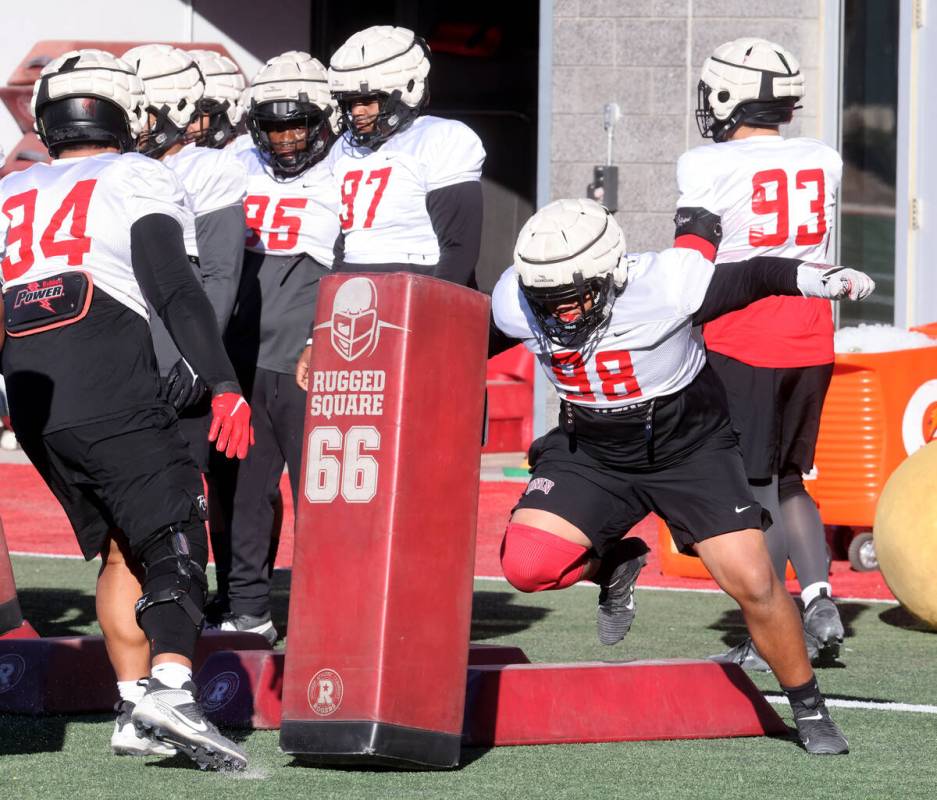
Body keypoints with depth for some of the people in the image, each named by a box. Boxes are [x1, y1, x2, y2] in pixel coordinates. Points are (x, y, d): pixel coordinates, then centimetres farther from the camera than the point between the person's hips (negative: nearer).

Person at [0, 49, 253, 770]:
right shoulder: (137, 179, 6)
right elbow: (174, 288, -7)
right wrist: (224, 385, -13)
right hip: (112, 395, -6)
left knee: (121, 549, 16)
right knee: (172, 540, -11)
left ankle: (135, 707, 8)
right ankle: (172, 687, -33)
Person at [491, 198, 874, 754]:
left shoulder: (664, 286, -28)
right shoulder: (517, 303, -18)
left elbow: (755, 277, -16)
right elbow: (484, 342, 6)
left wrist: (817, 279, -31)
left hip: (690, 448, -3)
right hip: (591, 452, 3)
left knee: (753, 582, -13)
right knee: (527, 564, -20)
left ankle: (810, 710, 10)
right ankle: (612, 566, 14)